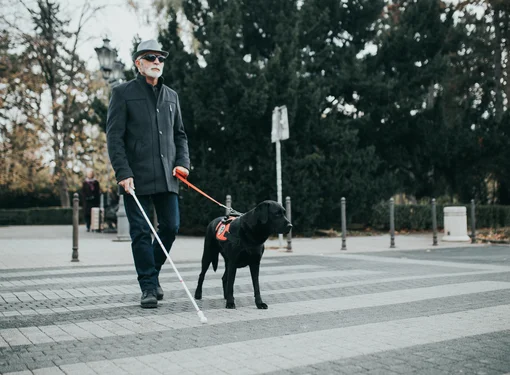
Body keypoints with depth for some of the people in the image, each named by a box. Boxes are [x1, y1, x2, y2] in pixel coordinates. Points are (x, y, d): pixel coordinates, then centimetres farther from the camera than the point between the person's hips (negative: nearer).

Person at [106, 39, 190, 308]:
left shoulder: (171, 96, 18)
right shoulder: (123, 93, 2)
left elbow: (180, 134, 21)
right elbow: (114, 136, -4)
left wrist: (182, 162, 3)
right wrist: (123, 172, -14)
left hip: (167, 176, 5)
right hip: (136, 176, -4)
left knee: (171, 227, 5)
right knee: (141, 232, -1)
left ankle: (152, 272, 27)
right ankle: (148, 286, 8)